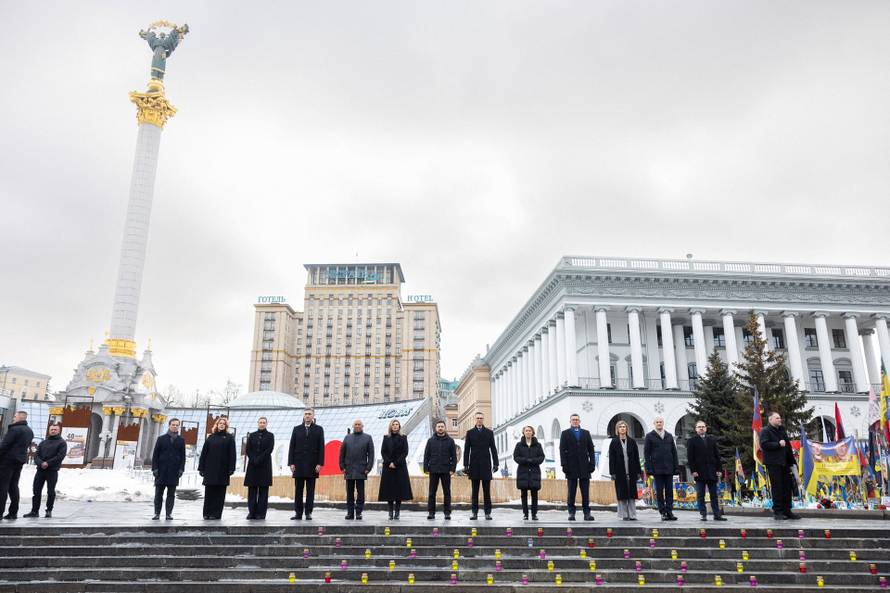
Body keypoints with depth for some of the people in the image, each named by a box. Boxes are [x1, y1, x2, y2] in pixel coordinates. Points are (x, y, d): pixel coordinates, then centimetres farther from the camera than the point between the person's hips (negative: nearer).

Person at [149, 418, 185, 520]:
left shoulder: (181, 440, 9)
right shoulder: (161, 439, 6)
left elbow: (183, 456, 6)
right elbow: (155, 454, 3)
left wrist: (181, 469, -3)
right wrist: (155, 468, -5)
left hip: (174, 472, 0)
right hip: (161, 470, 0)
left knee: (171, 494, 3)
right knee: (159, 493, 3)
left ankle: (169, 513, 7)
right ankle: (157, 513, 11)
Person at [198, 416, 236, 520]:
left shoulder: (229, 438, 4)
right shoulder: (211, 437, 10)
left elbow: (232, 454, -2)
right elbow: (204, 453, 9)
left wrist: (231, 468, -10)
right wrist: (201, 468, 3)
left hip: (222, 470, -2)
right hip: (210, 469, 2)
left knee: (219, 492, 0)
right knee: (209, 491, 5)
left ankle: (216, 513, 5)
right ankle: (207, 513, 12)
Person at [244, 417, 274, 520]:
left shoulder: (270, 436, 6)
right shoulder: (251, 435, 13)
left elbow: (269, 450, -5)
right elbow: (248, 450, 5)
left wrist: (259, 459, -13)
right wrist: (254, 460, -10)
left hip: (264, 466, -2)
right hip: (252, 465, 2)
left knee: (263, 490, -2)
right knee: (252, 489, 1)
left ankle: (261, 513, 0)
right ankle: (252, 512, 5)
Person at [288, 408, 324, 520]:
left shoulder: (319, 429, 6)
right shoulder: (297, 429, 10)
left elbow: (321, 448, 1)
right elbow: (292, 447, 7)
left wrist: (319, 463, -8)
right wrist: (291, 463, -2)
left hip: (312, 465, -1)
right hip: (299, 465, 1)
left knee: (310, 490, 2)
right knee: (298, 490, 4)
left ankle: (308, 513, 7)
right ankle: (298, 513, 9)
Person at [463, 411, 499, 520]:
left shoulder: (489, 432, 8)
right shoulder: (470, 432, 7)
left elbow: (493, 449, 5)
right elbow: (466, 450, 5)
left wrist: (495, 464, -2)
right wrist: (465, 465, -1)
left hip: (486, 465, 0)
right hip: (474, 465, 0)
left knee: (487, 490, 2)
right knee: (475, 491, 4)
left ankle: (487, 513, 5)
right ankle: (474, 512, 8)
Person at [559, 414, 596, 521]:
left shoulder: (586, 433, 14)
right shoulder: (565, 433, 7)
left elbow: (591, 450, 10)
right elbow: (562, 450, 0)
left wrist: (592, 464, -1)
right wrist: (564, 465, -9)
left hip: (584, 467, 2)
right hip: (571, 467, -2)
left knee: (585, 492, 3)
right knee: (571, 492, 2)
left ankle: (587, 513, 7)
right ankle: (571, 513, 7)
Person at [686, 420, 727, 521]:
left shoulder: (712, 440, 13)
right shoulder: (692, 441, 2)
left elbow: (717, 455, 11)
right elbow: (690, 458, -2)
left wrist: (718, 469, 3)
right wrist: (693, 471, -10)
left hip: (712, 472, 3)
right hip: (699, 473, -3)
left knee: (714, 495, 6)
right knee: (700, 496, 1)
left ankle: (717, 514, 9)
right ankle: (703, 515, 7)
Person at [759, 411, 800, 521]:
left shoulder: (782, 430, 19)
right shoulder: (765, 431, -5)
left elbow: (788, 446, 23)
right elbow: (763, 444, -20)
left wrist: (792, 461, 19)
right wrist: (778, 444, -19)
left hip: (784, 463, 8)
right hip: (773, 463, -7)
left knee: (787, 487, 8)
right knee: (777, 488, -5)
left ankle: (787, 511, 17)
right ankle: (777, 512, 2)